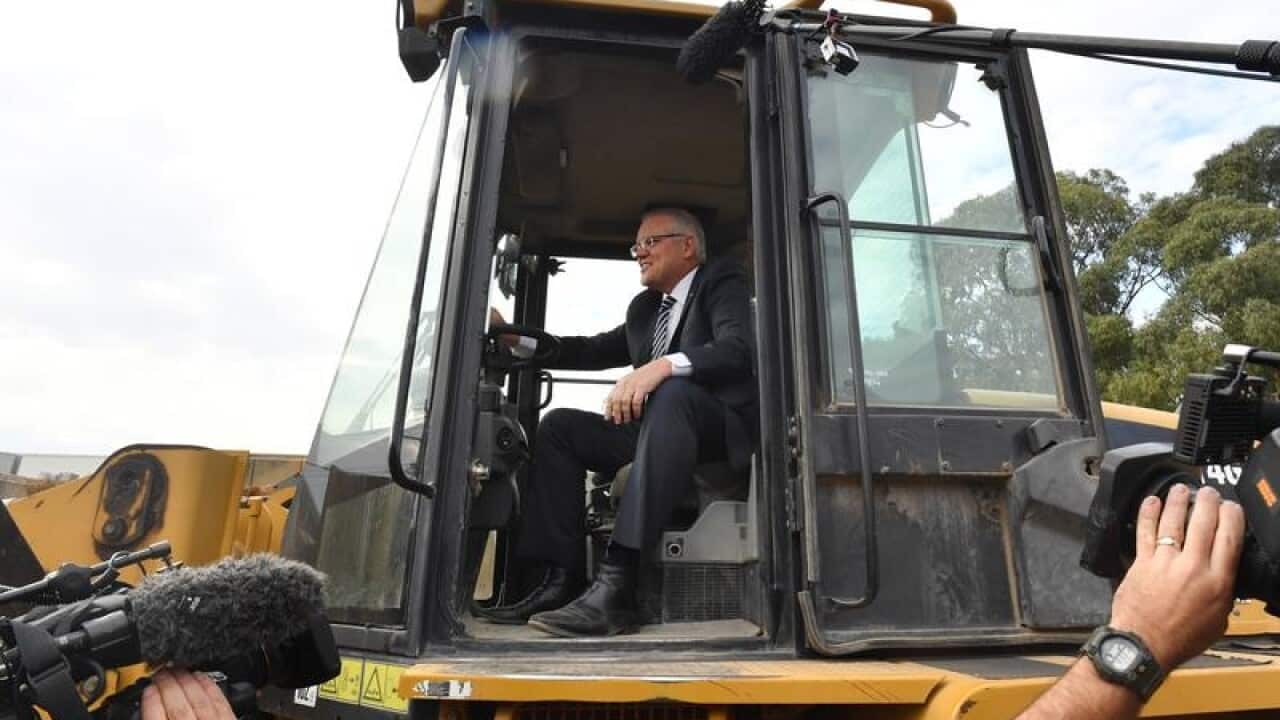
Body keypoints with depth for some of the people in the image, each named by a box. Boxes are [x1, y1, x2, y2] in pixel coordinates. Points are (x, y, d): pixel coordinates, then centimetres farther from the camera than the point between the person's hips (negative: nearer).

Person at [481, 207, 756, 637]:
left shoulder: (722, 283, 1)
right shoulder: (645, 307, 21)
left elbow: (739, 347, -18)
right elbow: (594, 350, 22)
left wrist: (663, 365, -34)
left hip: (723, 430, -7)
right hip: (659, 428, 8)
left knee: (672, 393, -36)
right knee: (560, 426, -3)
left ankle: (616, 584, -43)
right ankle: (563, 581, -12)